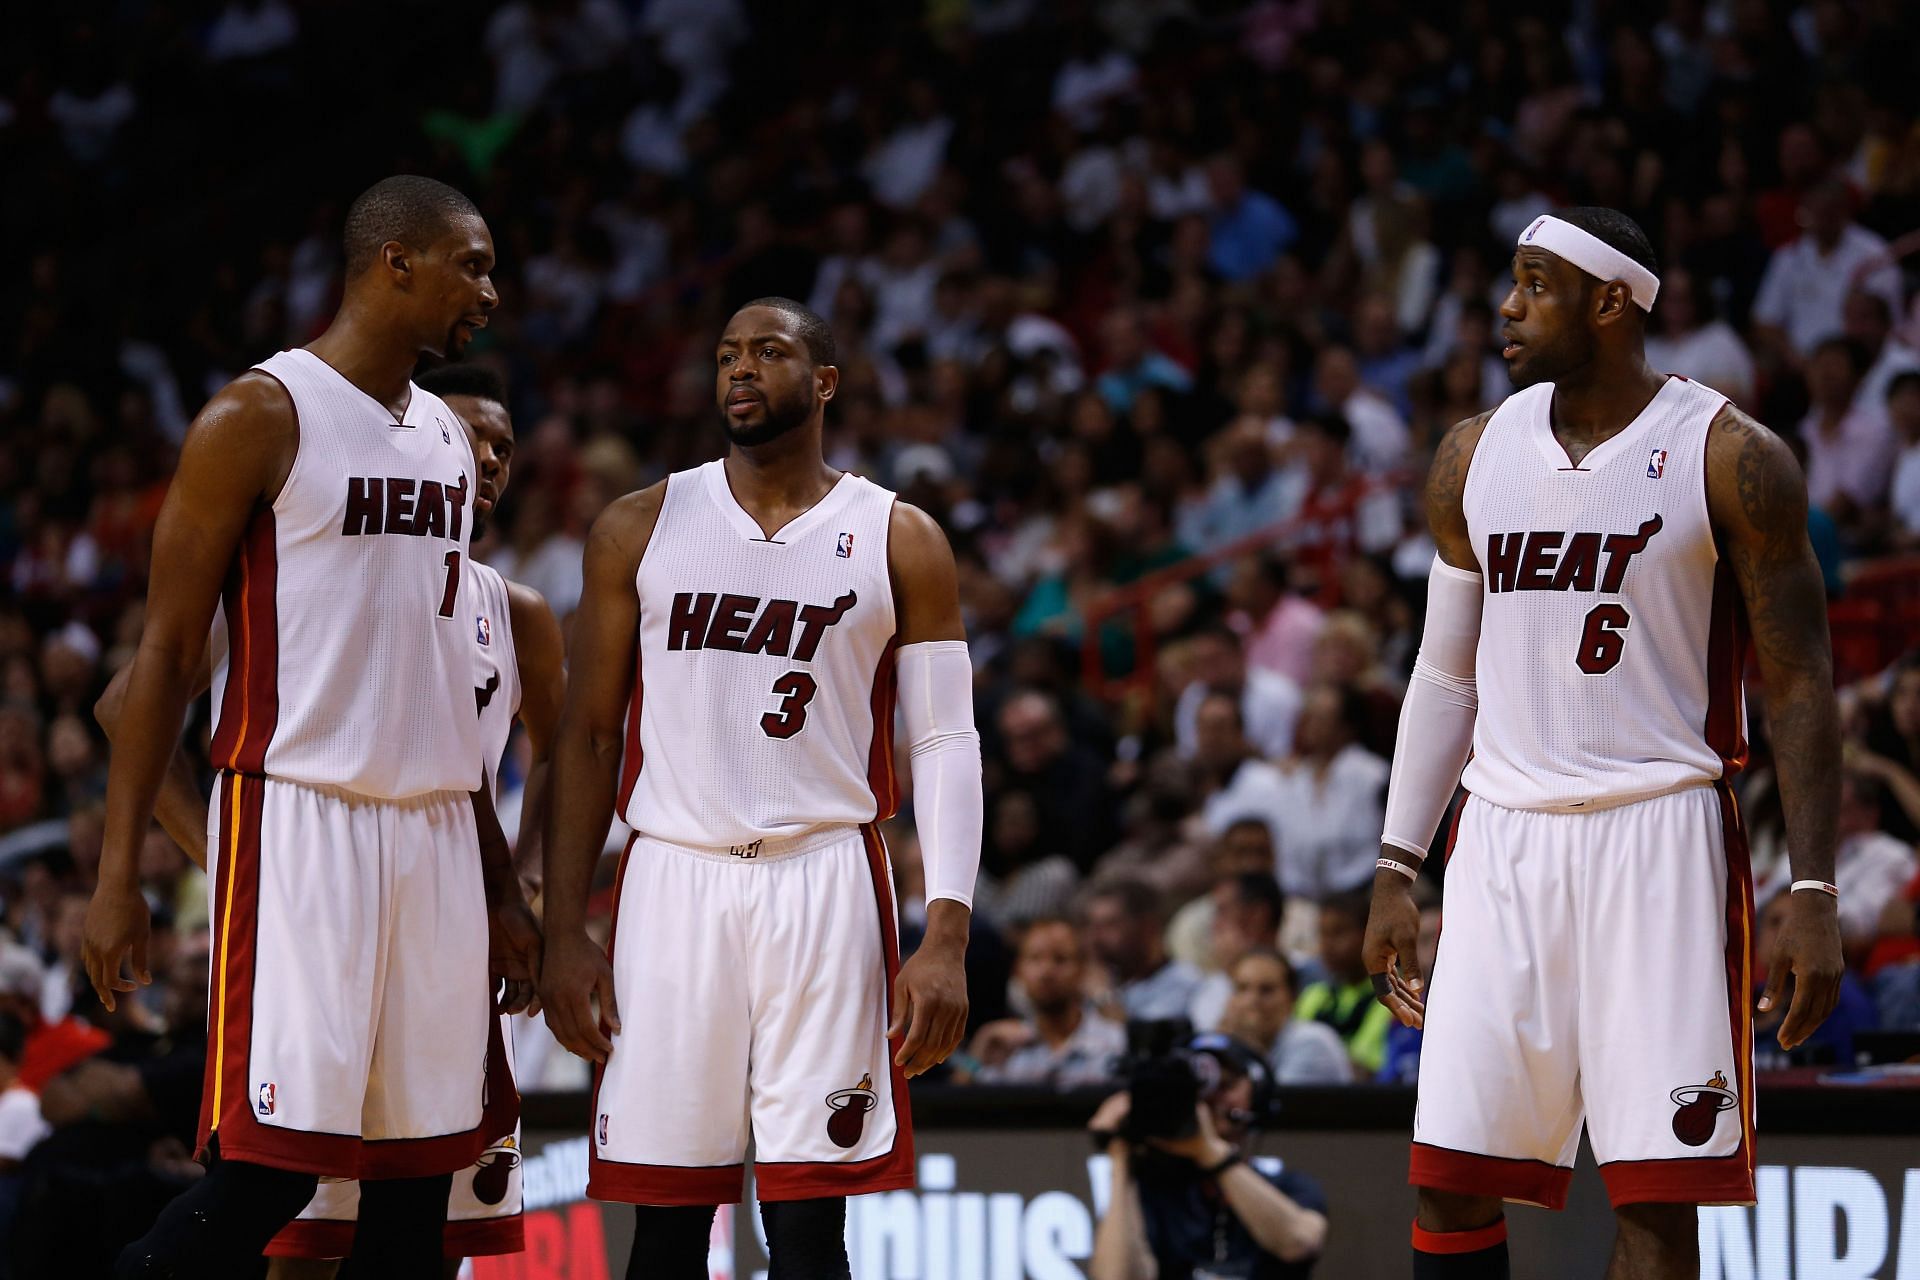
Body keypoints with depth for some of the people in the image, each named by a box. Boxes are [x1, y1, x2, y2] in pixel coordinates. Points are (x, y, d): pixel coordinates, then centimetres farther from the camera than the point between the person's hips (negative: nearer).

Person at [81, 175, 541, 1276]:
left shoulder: (450, 439, 16)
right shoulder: (263, 418, -6)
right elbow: (169, 651, -7)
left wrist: (500, 883, 20)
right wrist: (119, 874, -12)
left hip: (438, 832, 7)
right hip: (301, 819, -7)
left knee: (419, 1174, 4)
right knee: (268, 1166, -14)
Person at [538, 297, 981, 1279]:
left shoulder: (899, 541, 6)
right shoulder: (639, 530, 9)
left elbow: (945, 744, 2)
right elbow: (587, 736, 10)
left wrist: (946, 938, -9)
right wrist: (564, 934, 2)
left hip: (827, 889, -1)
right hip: (672, 883, 1)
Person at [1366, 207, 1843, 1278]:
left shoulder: (1730, 458, -5)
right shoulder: (1476, 457, 10)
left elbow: (1802, 685, -4)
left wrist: (1815, 896, -11)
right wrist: (1397, 870, 13)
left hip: (1661, 838, -4)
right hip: (1505, 842, 5)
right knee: (1453, 1182, 0)